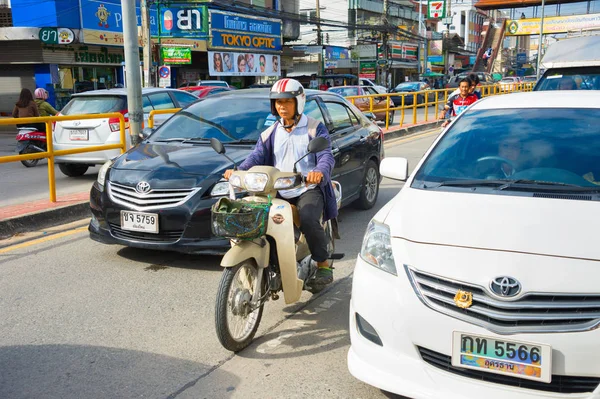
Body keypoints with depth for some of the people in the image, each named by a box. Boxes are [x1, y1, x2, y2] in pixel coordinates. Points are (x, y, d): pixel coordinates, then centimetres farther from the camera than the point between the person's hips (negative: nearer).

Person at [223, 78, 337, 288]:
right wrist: (238, 170, -18)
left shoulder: (315, 128, 2)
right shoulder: (270, 133, 15)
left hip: (308, 189, -5)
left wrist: (319, 171, -36)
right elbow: (257, 156, 3)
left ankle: (323, 265, -11)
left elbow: (326, 155, -12)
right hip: (279, 192, 5)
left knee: (308, 220, -32)